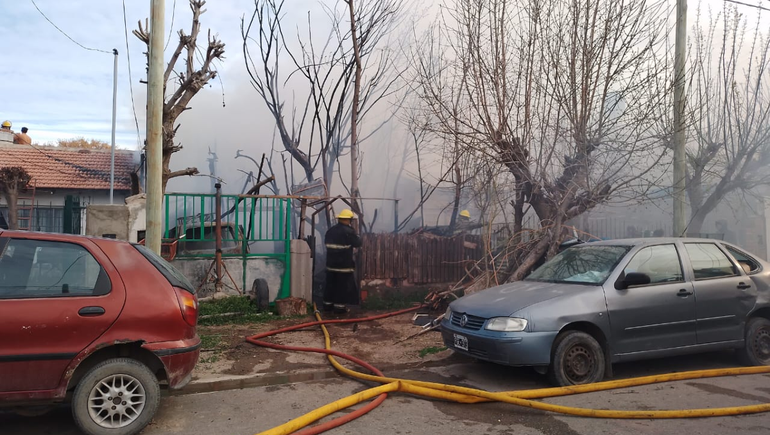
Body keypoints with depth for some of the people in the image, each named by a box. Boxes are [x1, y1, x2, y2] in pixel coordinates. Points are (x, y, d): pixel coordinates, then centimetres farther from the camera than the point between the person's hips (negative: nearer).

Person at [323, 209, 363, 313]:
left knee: (330, 284, 14)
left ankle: (328, 304, 21)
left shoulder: (330, 231, 9)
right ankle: (340, 306, 5)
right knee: (343, 286, 2)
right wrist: (353, 231, 4)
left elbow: (326, 243, 20)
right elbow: (358, 243, -7)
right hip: (344, 264, -7)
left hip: (331, 263, 7)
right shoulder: (348, 231, -14)